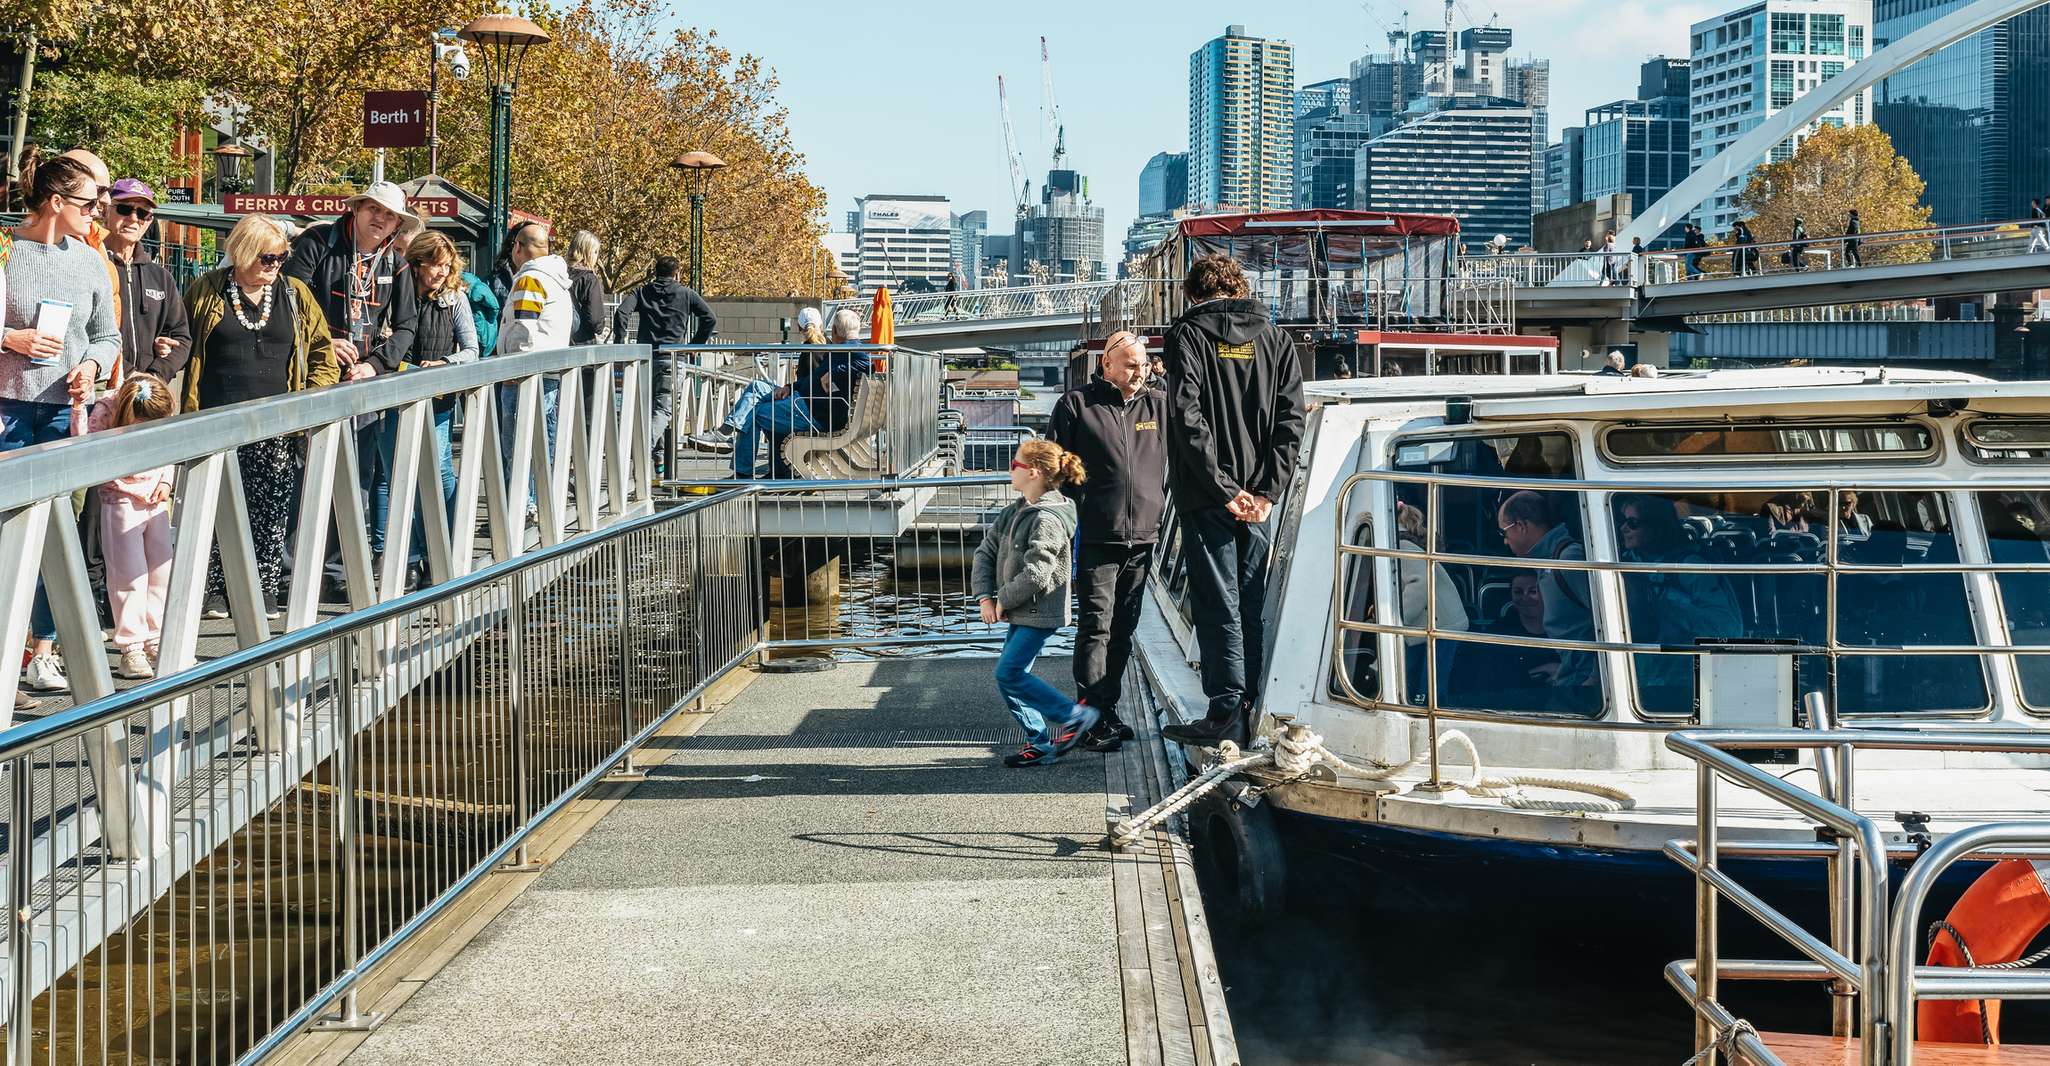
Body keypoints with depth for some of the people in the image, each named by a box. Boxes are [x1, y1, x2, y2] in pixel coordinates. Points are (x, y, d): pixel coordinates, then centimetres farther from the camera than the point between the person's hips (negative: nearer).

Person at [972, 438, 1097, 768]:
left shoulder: (1048, 520, -20)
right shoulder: (1014, 512, 9)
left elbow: (1035, 575, -26)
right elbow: (986, 551, 11)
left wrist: (1002, 600, -14)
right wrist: (984, 597, -1)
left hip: (1040, 613, -9)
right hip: (1021, 613, 9)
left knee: (1010, 674, -11)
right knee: (1010, 675, 9)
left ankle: (1074, 716, -1)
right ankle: (1040, 742, 18)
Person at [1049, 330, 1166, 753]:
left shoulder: (1159, 405, 10)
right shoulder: (1077, 405, -1)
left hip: (1142, 540, 5)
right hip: (1096, 539, -5)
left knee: (1123, 630, 11)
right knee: (1096, 626, -8)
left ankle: (1107, 711, 20)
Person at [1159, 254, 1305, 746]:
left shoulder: (1189, 334, -4)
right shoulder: (1274, 337, 8)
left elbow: (1187, 417, -15)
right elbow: (1291, 416, 1)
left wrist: (1222, 488, -13)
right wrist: (1267, 490, -3)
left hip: (1208, 499, -4)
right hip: (1258, 496, 4)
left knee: (1218, 603, -1)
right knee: (1254, 604, 12)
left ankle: (1225, 710, -3)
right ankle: (1256, 708, 15)